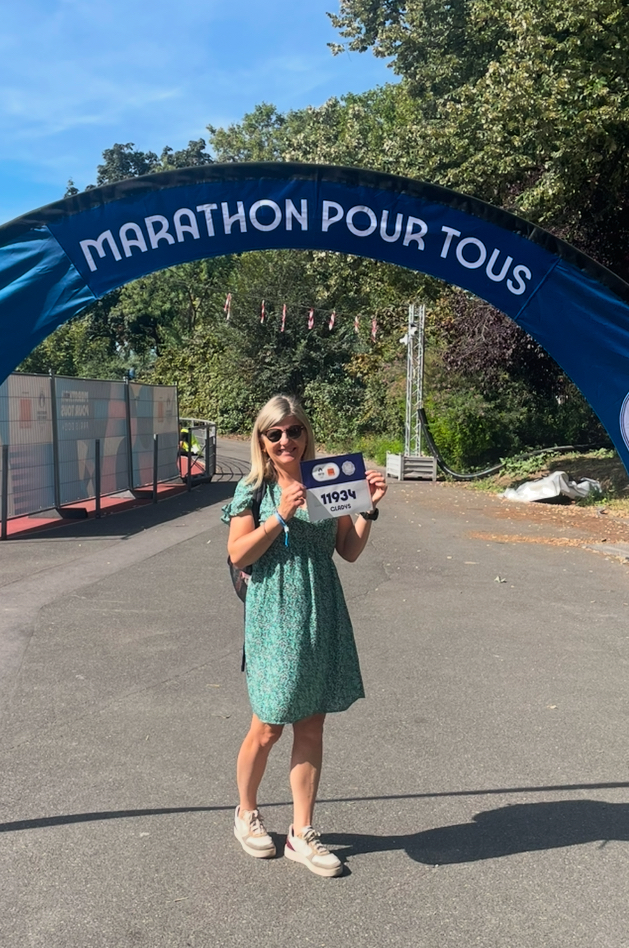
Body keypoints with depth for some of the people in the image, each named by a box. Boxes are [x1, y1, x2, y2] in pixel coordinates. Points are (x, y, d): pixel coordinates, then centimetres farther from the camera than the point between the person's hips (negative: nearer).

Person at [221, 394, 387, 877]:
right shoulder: (254, 489, -2)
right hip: (274, 615, -3)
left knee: (311, 727, 9)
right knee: (268, 727, 6)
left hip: (322, 614, 3)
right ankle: (246, 813, 33)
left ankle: (302, 832, 24)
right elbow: (238, 555, -9)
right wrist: (281, 516, -18)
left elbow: (350, 551, 7)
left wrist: (369, 508, -6)